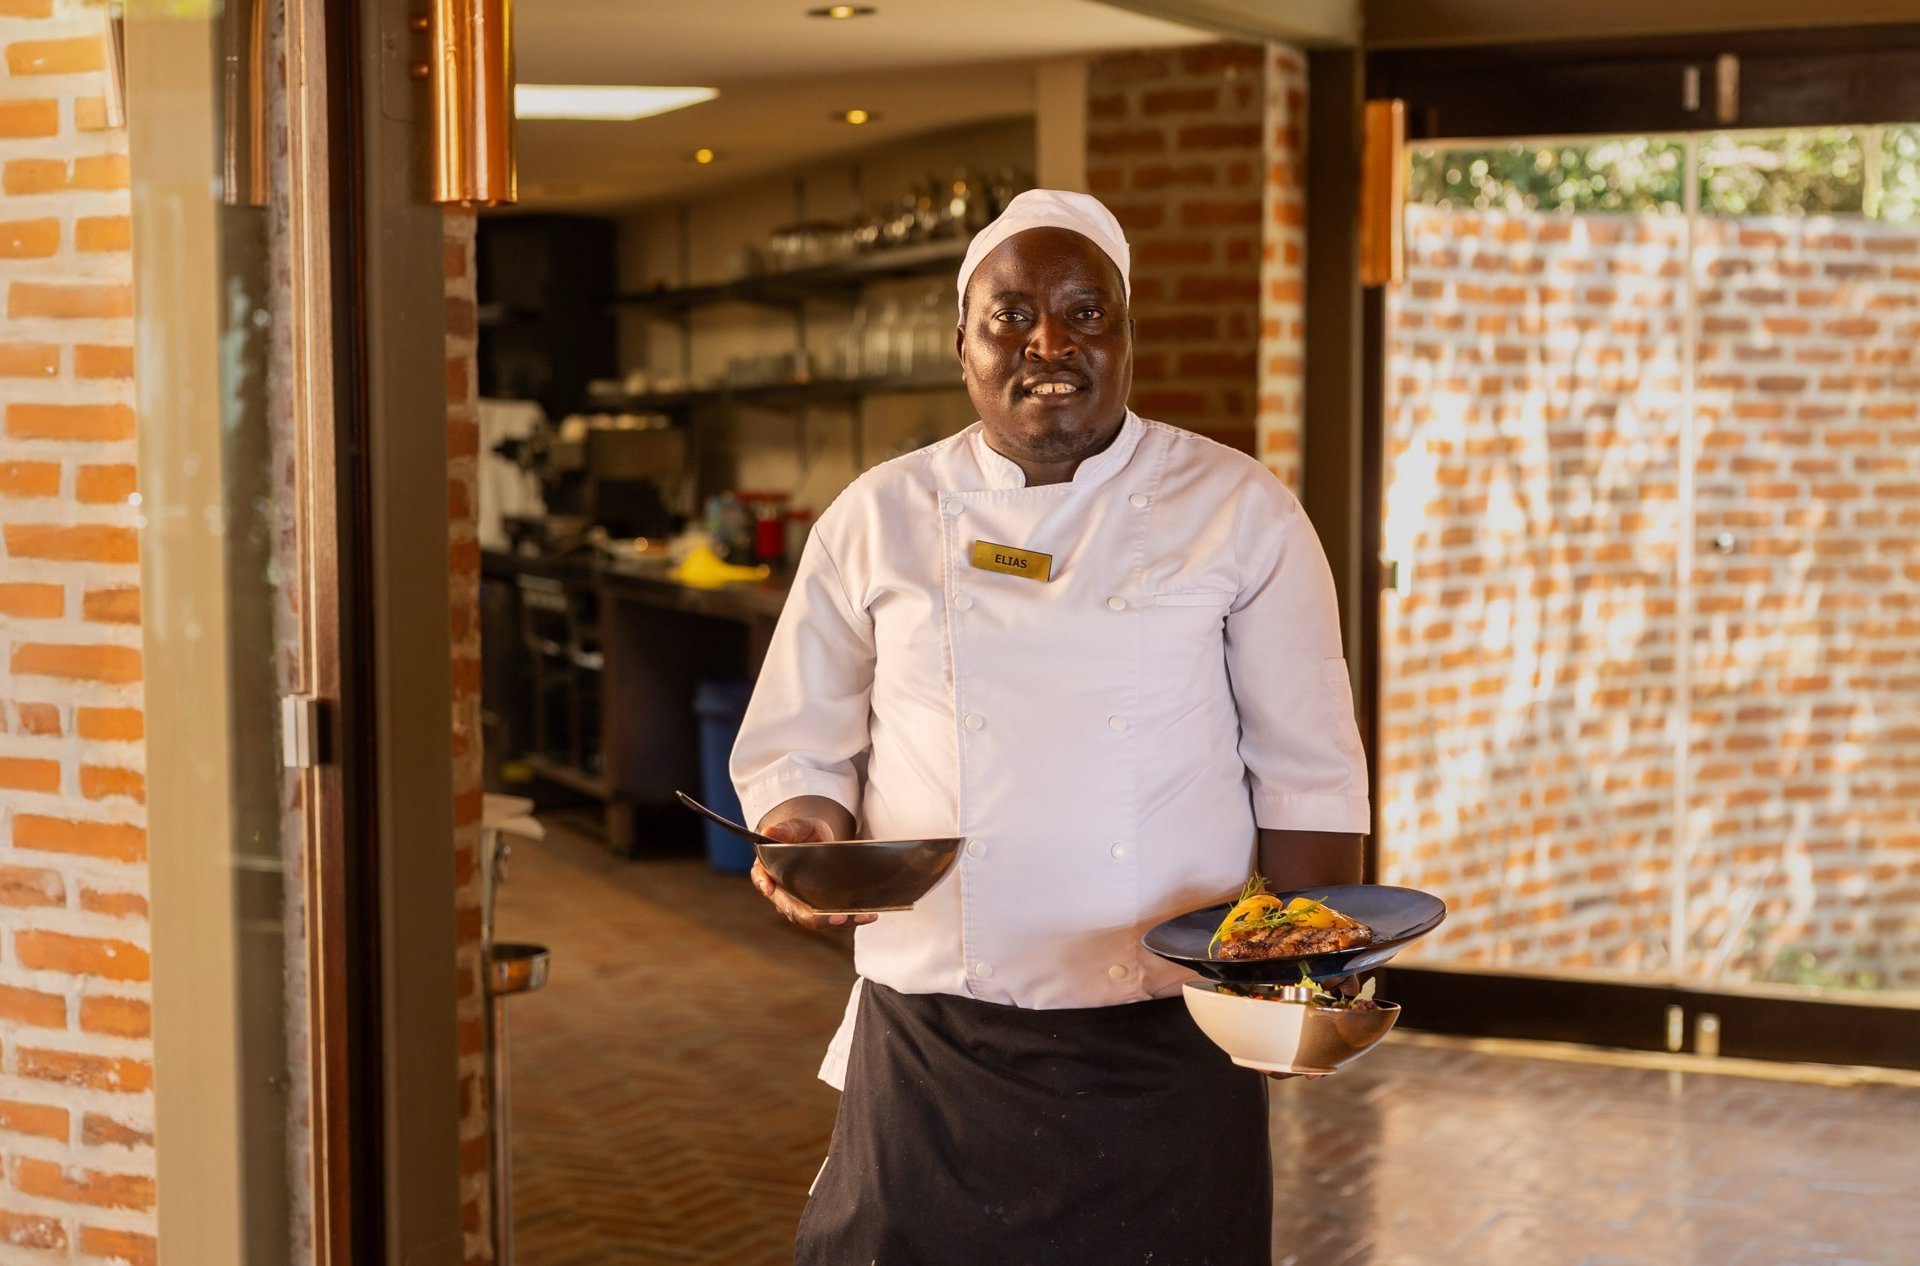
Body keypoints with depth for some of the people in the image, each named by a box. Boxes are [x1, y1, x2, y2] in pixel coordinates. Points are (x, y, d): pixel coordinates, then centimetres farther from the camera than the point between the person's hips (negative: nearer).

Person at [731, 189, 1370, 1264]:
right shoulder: (877, 521, 5)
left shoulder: (1240, 512, 2)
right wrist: (806, 832, -12)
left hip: (1171, 1053, 0)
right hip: (934, 1045, 1)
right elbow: (794, 751, 9)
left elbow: (1308, 775, 1)